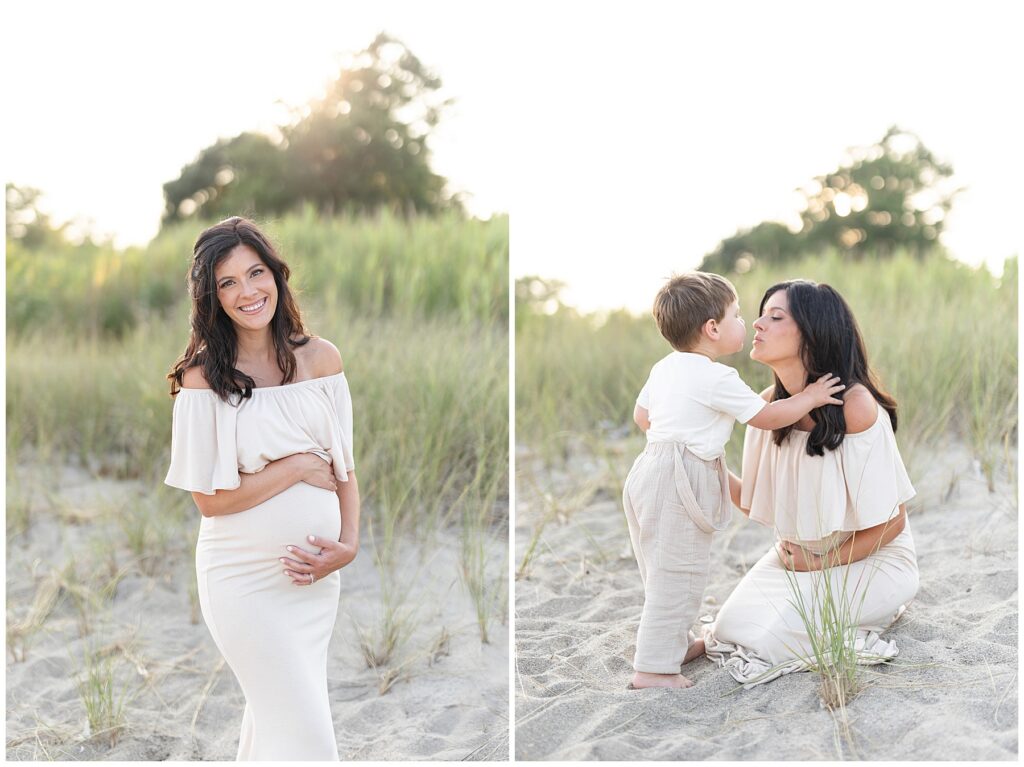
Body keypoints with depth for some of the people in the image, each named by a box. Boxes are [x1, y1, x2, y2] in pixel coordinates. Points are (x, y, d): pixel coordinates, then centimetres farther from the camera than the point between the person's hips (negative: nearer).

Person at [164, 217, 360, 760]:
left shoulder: (320, 358, 0)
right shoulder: (203, 375, -12)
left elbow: (344, 467, 5)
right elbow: (209, 499, -13)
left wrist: (349, 545, -8)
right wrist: (297, 468, -13)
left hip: (316, 573, 4)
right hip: (245, 577, -4)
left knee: (272, 716, 19)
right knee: (306, 734, -2)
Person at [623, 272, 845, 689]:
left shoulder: (665, 368, 11)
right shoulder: (718, 379, -15)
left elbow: (641, 415, 21)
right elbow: (767, 416, -7)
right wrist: (809, 398, 7)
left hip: (652, 468, 10)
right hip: (678, 484, -10)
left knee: (666, 572, 21)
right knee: (675, 574, -6)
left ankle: (678, 643, 36)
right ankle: (653, 667, -4)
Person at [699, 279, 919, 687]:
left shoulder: (855, 407, -24)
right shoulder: (769, 404, -5)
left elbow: (891, 522, -18)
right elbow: (756, 504, 2)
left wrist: (822, 562, -14)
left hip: (869, 560, -6)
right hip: (798, 553, 6)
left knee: (770, 631, -21)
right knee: (734, 623, -10)